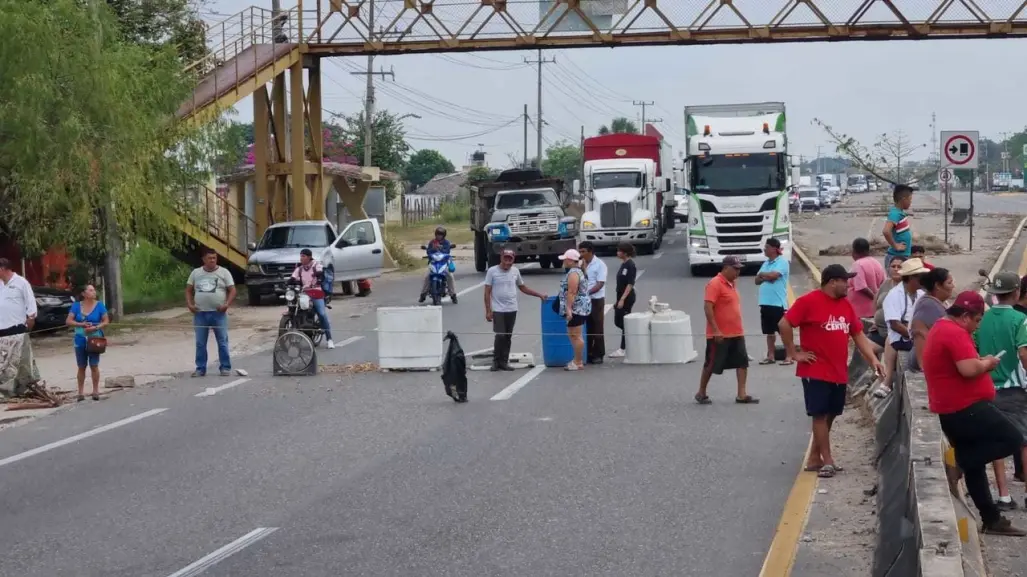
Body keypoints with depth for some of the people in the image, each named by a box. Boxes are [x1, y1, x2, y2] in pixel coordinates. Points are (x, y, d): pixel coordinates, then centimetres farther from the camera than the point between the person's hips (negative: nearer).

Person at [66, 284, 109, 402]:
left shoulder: (99, 305, -1)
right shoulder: (76, 306, 2)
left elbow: (106, 321, -1)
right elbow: (68, 321, -2)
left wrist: (96, 327, -17)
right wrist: (81, 324, -16)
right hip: (80, 340, 2)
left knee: (94, 366, -2)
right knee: (81, 367, 6)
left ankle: (96, 391, 6)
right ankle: (81, 392, 10)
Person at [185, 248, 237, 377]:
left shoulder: (224, 272, 1)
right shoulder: (195, 273, 9)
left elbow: (232, 290, -1)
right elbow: (189, 290, 14)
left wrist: (227, 304, -15)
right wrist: (190, 304, -2)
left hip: (218, 313, -2)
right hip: (200, 313, 2)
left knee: (222, 342, -1)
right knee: (200, 343, 5)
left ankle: (225, 367, 6)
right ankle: (200, 368, 12)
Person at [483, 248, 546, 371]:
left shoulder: (515, 271, 7)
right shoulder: (492, 271, -5)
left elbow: (522, 287, 20)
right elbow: (487, 292, -4)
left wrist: (539, 295, 15)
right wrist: (488, 311, -9)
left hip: (511, 310, 4)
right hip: (498, 310, -4)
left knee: (508, 337, 6)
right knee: (500, 336, -8)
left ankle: (504, 362, 13)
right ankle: (496, 361, 6)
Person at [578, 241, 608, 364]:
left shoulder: (599, 265, -9)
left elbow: (600, 284, -16)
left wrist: (586, 292, -24)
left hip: (596, 300, -6)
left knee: (597, 329, 0)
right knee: (586, 328, 9)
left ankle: (598, 355, 6)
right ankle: (587, 353, 16)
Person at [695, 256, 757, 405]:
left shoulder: (731, 284, 13)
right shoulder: (715, 284, -16)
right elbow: (707, 307, -22)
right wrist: (716, 330, -25)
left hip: (737, 334, 8)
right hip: (720, 335, -8)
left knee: (742, 362, 3)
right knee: (711, 365, 3)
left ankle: (741, 395, 5)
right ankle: (701, 393, 16)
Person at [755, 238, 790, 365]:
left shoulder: (782, 261, -8)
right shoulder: (766, 263, 16)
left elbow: (773, 275, -21)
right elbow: (757, 280, 13)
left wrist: (762, 274, -2)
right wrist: (766, 277, -8)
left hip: (778, 303, -8)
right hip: (765, 302, 8)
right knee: (769, 331, 12)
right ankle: (770, 356, 18)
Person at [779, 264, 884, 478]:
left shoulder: (846, 305, 10)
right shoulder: (808, 301, -12)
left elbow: (858, 335, 12)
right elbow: (784, 324, -14)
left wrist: (873, 359, 1)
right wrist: (794, 353, -12)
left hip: (839, 373, 7)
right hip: (815, 371, -7)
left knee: (830, 415, 12)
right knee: (820, 414, -4)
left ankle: (814, 458, 22)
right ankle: (827, 461, 0)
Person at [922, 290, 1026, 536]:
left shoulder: (940, 329, 17)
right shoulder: (955, 333, -17)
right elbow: (969, 369, -28)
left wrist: (982, 363, 13)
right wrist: (987, 363, -8)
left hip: (951, 411, 11)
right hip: (964, 408, -11)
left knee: (973, 465, 14)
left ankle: (991, 519, 19)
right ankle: (955, 463, -9)